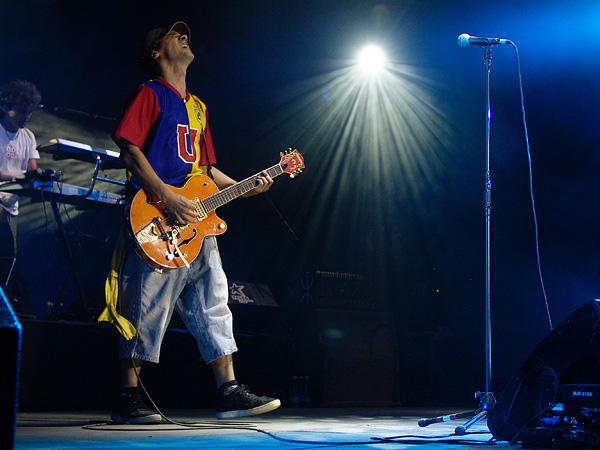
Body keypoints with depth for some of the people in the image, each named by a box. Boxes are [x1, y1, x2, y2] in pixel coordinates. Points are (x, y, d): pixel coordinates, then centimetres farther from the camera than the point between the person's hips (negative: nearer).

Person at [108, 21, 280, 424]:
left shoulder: (197, 107, 24)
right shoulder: (150, 94, 0)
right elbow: (130, 148, -12)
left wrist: (244, 188, 10)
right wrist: (167, 199, -20)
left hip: (197, 224, 8)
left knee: (213, 306, 5)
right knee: (149, 308, -6)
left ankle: (229, 392, 8)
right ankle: (129, 397, 2)